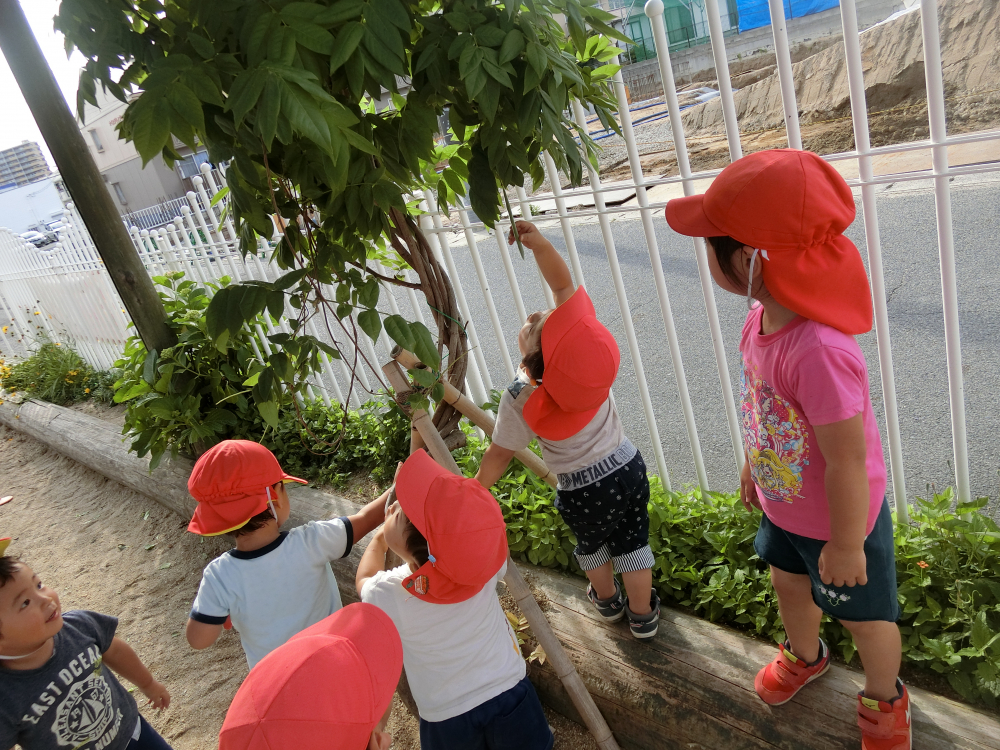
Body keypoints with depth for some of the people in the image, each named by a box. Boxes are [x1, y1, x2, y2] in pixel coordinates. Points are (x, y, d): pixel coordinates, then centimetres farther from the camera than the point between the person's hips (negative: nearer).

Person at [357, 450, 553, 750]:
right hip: (511, 697, 1)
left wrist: (378, 540, 16)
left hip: (446, 722, 0)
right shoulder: (486, 564, -25)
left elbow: (365, 579, -2)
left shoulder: (384, 598, -28)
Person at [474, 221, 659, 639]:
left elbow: (499, 455, -19)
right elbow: (562, 283, -12)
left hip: (583, 493, -2)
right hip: (628, 467, 3)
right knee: (632, 540, 23)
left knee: (591, 542, 29)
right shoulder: (580, 335, -22)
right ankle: (643, 614, 42)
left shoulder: (521, 399, -29)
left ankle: (607, 601, 56)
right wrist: (539, 244, -26)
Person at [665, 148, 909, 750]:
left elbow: (847, 463, -31)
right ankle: (805, 656, 63)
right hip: (783, 505, 8)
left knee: (863, 613, 21)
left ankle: (885, 700, 53)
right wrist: (754, 465, 16)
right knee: (789, 583, 31)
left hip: (839, 521, -7)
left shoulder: (819, 352, -42)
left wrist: (845, 546, -18)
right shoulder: (762, 318, -14)